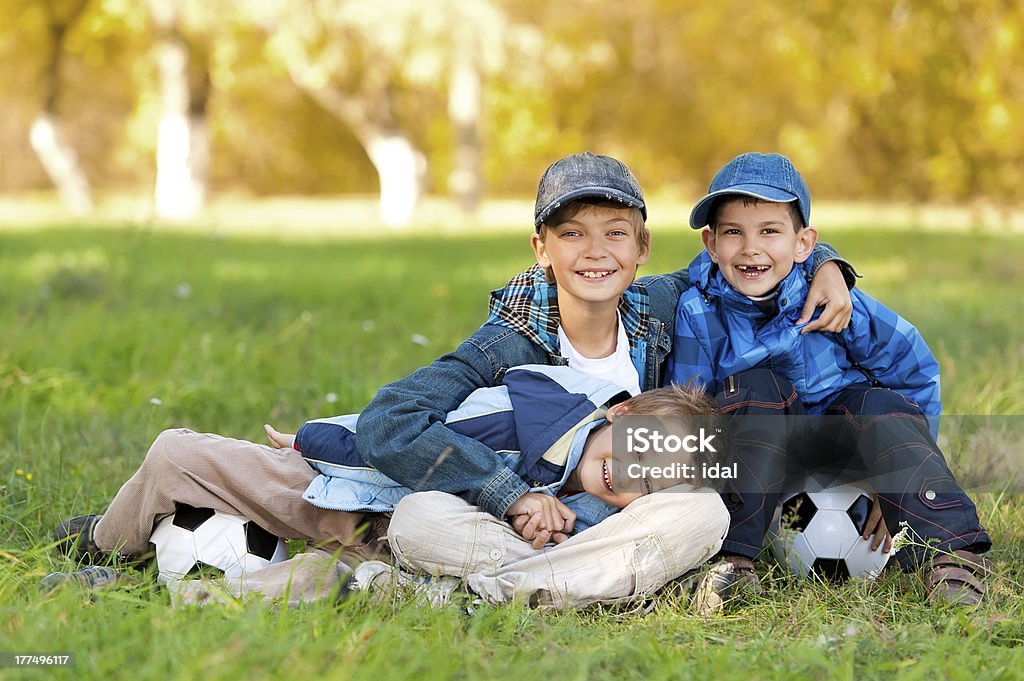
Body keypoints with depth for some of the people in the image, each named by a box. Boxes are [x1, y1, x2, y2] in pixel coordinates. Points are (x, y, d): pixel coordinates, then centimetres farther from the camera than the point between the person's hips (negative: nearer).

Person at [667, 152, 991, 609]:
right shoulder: (698, 314, -19)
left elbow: (916, 374, -6)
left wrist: (904, 478, -7)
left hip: (837, 443, 0)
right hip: (754, 446, 0)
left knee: (882, 407, -28)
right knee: (757, 387, -29)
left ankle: (949, 549, -29)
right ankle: (732, 558, -32)